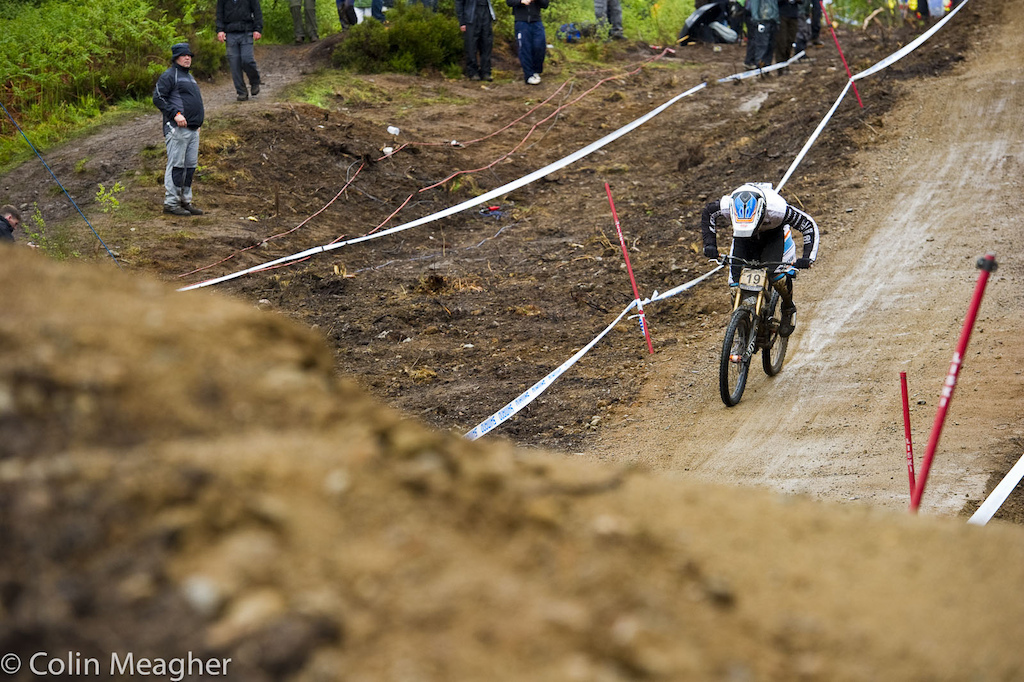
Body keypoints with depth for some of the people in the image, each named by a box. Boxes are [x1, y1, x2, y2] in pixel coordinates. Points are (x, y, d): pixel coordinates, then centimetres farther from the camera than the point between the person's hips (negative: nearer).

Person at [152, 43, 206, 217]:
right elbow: (158, 98, -14)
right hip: (177, 129, -9)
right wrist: (175, 114, -21)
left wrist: (198, 123, 21)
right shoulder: (169, 75, -5)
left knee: (190, 166, 9)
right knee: (176, 165, -9)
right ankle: (171, 202, -7)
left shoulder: (189, 77, 24)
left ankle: (185, 201, 16)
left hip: (193, 129, 9)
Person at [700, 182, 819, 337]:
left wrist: (808, 258, -37)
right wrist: (710, 243, -17)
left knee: (777, 274, -25)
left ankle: (788, 310, 6)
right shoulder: (727, 205, -35)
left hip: (774, 234, -2)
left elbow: (809, 225, -28)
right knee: (736, 282, -11)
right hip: (743, 237, 2)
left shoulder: (777, 208, -42)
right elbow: (707, 214, -9)